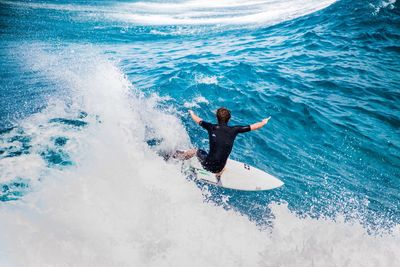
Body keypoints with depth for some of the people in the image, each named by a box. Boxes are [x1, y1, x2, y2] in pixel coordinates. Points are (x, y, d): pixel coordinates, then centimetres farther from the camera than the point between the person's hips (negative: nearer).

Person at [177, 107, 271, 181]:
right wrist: (263, 122, 26)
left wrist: (191, 113, 34)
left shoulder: (211, 127, -5)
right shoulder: (234, 130, -5)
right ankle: (218, 177, 53)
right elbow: (253, 127, 7)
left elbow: (198, 120, 13)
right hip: (218, 169, 1)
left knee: (195, 151, 29)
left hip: (206, 164, -1)